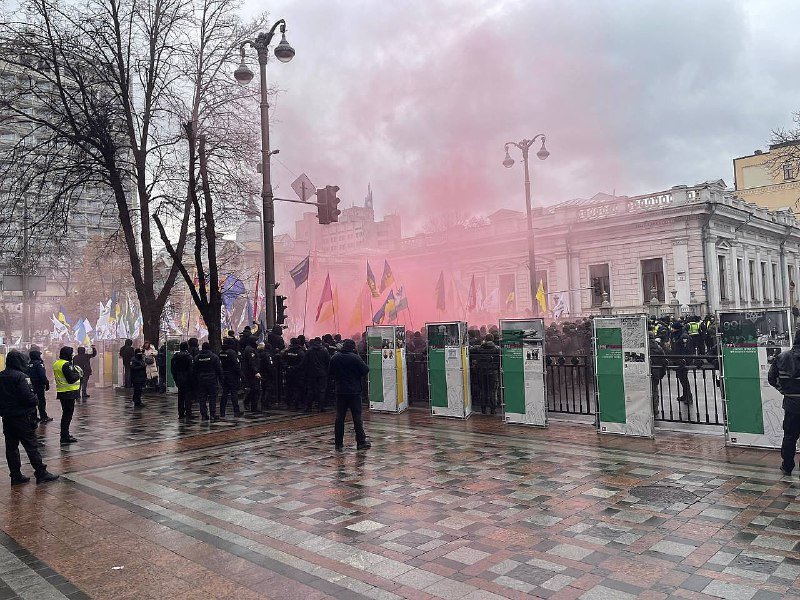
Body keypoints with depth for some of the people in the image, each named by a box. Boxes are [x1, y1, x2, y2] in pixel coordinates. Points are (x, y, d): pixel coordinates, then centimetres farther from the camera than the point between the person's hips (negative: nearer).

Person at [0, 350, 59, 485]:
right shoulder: (20, 377, -16)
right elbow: (28, 397, -21)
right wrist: (36, 399, -2)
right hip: (21, 417, -7)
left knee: (11, 446, 11)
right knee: (31, 445, -2)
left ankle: (16, 475, 15)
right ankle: (41, 474, 2)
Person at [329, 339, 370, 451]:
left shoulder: (335, 358, 2)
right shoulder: (355, 357, -11)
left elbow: (331, 373, 10)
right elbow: (366, 370, -11)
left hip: (340, 391, 4)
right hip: (354, 391, -4)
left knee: (340, 417, 8)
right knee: (357, 417, 1)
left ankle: (338, 443, 10)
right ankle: (361, 442, 3)